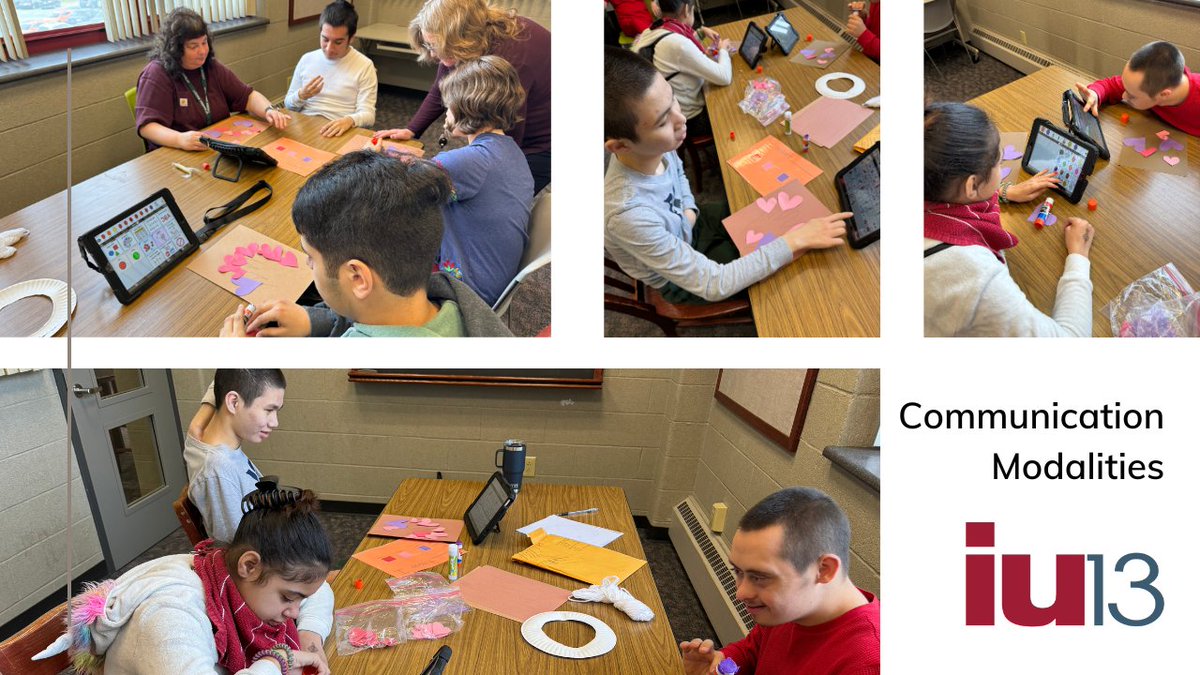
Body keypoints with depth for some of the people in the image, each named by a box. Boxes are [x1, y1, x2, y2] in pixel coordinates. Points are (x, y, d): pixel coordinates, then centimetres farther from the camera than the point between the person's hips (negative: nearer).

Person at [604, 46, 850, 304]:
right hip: (681, 281, -5)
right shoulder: (630, 214, -45)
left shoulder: (653, 146, -23)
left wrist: (689, 209, -12)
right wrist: (794, 243, -36)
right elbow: (714, 285, -37)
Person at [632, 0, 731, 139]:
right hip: (690, 120, -8)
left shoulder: (650, 33, -3)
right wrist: (723, 49, -6)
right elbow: (724, 78, -25)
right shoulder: (677, 43, -30)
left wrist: (702, 32, 8)